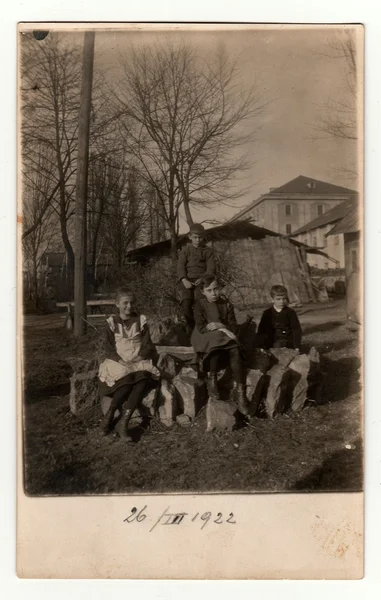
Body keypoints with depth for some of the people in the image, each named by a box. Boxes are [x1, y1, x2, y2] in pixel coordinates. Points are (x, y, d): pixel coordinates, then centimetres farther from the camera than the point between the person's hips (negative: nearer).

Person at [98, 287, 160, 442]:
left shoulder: (140, 321, 8)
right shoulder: (112, 322, 4)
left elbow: (148, 346, 4)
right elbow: (109, 349, 1)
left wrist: (138, 358, -13)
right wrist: (121, 361, -16)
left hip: (138, 361, 1)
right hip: (118, 362, -1)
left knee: (144, 378, -31)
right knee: (127, 378, -34)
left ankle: (124, 422, -33)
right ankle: (110, 414, -20)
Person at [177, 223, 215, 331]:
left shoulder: (208, 251, 13)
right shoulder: (185, 250, 14)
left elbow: (211, 268, 3)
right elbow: (181, 266, 2)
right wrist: (184, 280, -16)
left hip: (201, 280, -1)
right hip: (187, 281, 1)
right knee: (185, 303, -23)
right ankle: (191, 327, -5)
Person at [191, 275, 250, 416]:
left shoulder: (226, 304, 8)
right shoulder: (200, 304, -1)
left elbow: (234, 328, 3)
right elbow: (201, 328, -11)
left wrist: (220, 325, -17)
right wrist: (223, 331, -17)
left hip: (224, 339, 3)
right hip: (205, 338, -2)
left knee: (235, 350, -31)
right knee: (216, 342, -39)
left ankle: (241, 392, -34)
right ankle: (211, 378, -23)